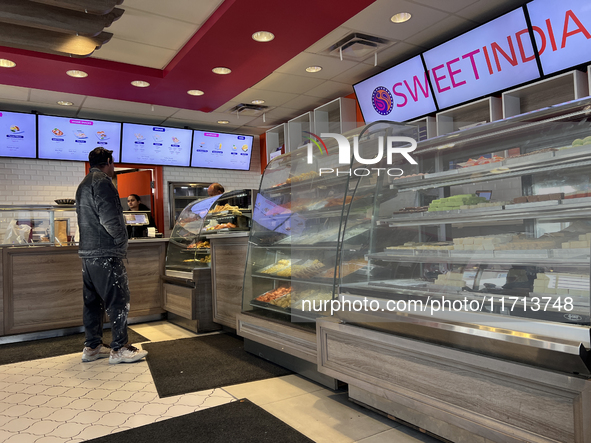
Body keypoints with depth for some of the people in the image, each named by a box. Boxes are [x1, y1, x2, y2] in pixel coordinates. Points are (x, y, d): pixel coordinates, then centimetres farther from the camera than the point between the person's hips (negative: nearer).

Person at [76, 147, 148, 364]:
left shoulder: (84, 184, 20)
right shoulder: (102, 181, -11)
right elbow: (109, 218, -21)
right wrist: (121, 239, -6)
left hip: (88, 252, 10)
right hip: (106, 253, -10)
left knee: (92, 301, 14)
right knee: (118, 301, -3)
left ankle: (92, 346, 22)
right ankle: (120, 348, 2)